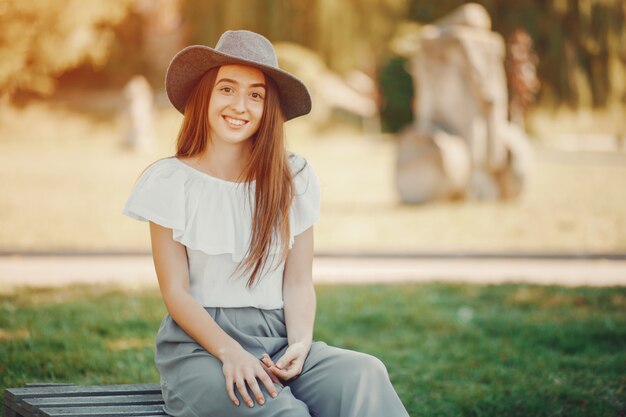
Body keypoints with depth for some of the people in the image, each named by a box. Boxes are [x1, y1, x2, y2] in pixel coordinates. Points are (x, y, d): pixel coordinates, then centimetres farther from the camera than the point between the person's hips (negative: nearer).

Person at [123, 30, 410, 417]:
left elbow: (299, 283, 6)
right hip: (200, 346, -3)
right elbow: (176, 292, -2)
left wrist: (300, 344, -14)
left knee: (365, 374, -31)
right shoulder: (170, 182, 2)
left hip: (277, 341, 3)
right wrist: (229, 352, -18)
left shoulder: (293, 178, 9)